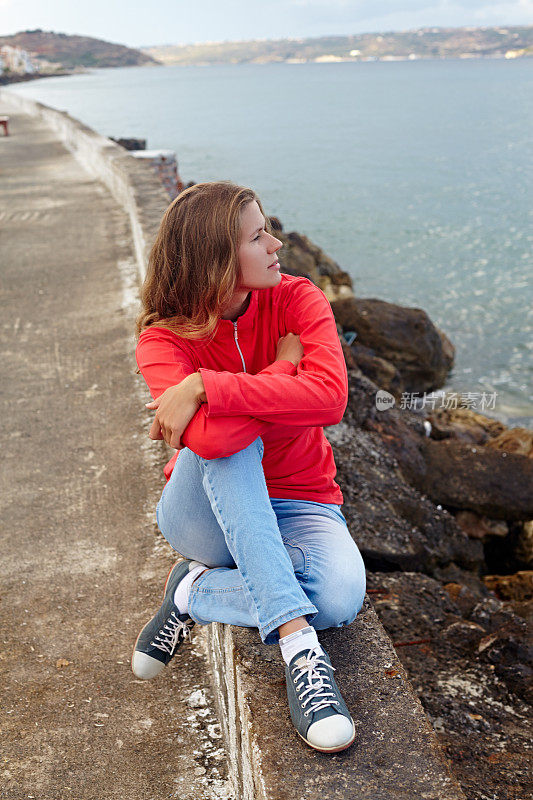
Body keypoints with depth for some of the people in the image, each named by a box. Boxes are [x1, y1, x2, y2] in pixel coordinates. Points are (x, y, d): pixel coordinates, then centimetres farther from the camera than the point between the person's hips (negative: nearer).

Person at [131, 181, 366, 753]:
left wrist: (202, 387, -30)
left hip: (298, 507, 1)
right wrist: (283, 366, -21)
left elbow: (330, 398, -30)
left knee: (342, 597, -32)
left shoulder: (298, 300, -10)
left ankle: (197, 592, -8)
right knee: (228, 438, -36)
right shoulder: (163, 337, -14)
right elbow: (211, 440, -34)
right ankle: (296, 642, -33)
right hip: (206, 513, -1)